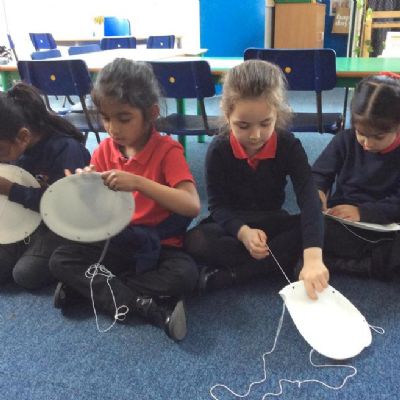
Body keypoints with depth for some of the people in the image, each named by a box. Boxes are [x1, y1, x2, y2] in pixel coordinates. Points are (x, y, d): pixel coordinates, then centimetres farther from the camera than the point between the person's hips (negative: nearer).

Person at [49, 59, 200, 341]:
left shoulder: (167, 151, -13)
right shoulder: (104, 150, 0)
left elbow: (192, 206, -26)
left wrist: (139, 183, -35)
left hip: (158, 245, -4)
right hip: (115, 242, 4)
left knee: (185, 274, -32)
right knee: (60, 260, -15)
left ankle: (87, 286, -16)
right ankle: (147, 307, -22)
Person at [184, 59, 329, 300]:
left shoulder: (289, 146, -17)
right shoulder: (219, 150, -16)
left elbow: (309, 199, -30)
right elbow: (218, 205, -15)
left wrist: (313, 257, -48)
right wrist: (243, 232, -39)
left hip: (273, 223, 1)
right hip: (233, 224, -1)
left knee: (310, 232, -29)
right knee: (195, 241, -32)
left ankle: (228, 274, -28)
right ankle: (284, 263, -26)